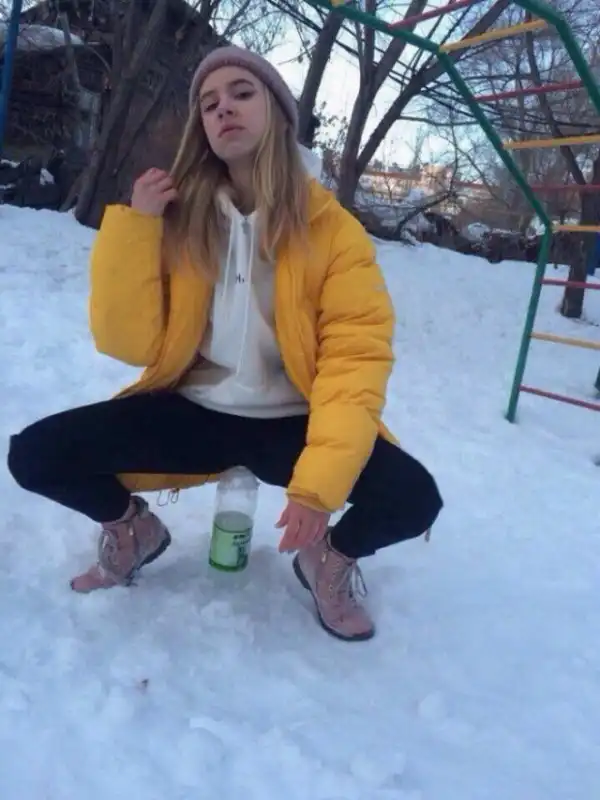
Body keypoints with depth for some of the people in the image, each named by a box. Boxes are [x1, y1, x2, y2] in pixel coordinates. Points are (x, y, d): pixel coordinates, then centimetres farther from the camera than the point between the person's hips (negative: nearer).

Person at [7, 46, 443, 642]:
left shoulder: (332, 229, -8)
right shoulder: (177, 216, -2)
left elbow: (356, 357, -17)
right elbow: (132, 345, -7)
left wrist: (321, 480, -30)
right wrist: (132, 227, -16)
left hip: (288, 422, -1)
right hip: (192, 410, 2)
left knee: (413, 498, -25)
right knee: (34, 455, -16)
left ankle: (329, 556, 11)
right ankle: (133, 529, 17)